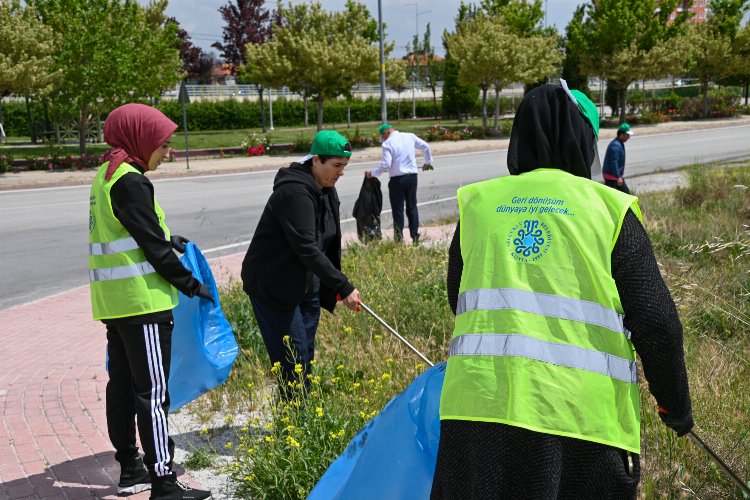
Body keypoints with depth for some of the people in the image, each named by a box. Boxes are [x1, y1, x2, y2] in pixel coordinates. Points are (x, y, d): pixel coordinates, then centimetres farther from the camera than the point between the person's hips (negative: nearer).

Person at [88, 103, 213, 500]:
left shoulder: (104, 177, 13)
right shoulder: (131, 182, -16)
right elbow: (154, 246, -15)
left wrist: (165, 239, 20)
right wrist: (190, 285, -6)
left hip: (112, 302, 10)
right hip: (142, 302, -10)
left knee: (122, 385, 15)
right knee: (153, 392, -6)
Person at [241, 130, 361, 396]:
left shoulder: (327, 191, 7)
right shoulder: (295, 191, -23)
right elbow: (307, 248, -30)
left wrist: (333, 288, 10)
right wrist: (343, 287, -30)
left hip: (307, 285, 9)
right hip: (272, 286, -9)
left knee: (307, 357, 11)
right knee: (294, 360, -8)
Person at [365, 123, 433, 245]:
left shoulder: (388, 143, -11)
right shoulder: (410, 137, 5)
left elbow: (385, 164, -17)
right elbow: (426, 147, 12)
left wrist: (372, 173, -4)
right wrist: (428, 162, 27)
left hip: (397, 179, -5)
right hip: (412, 176, 5)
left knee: (398, 209, 4)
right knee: (412, 207, 14)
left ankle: (399, 239, 7)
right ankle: (415, 237, 15)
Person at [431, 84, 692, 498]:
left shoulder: (477, 203, 11)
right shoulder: (610, 209, 4)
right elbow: (655, 319, 1)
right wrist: (675, 403, 15)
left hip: (478, 403, 2)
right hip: (584, 415, -2)